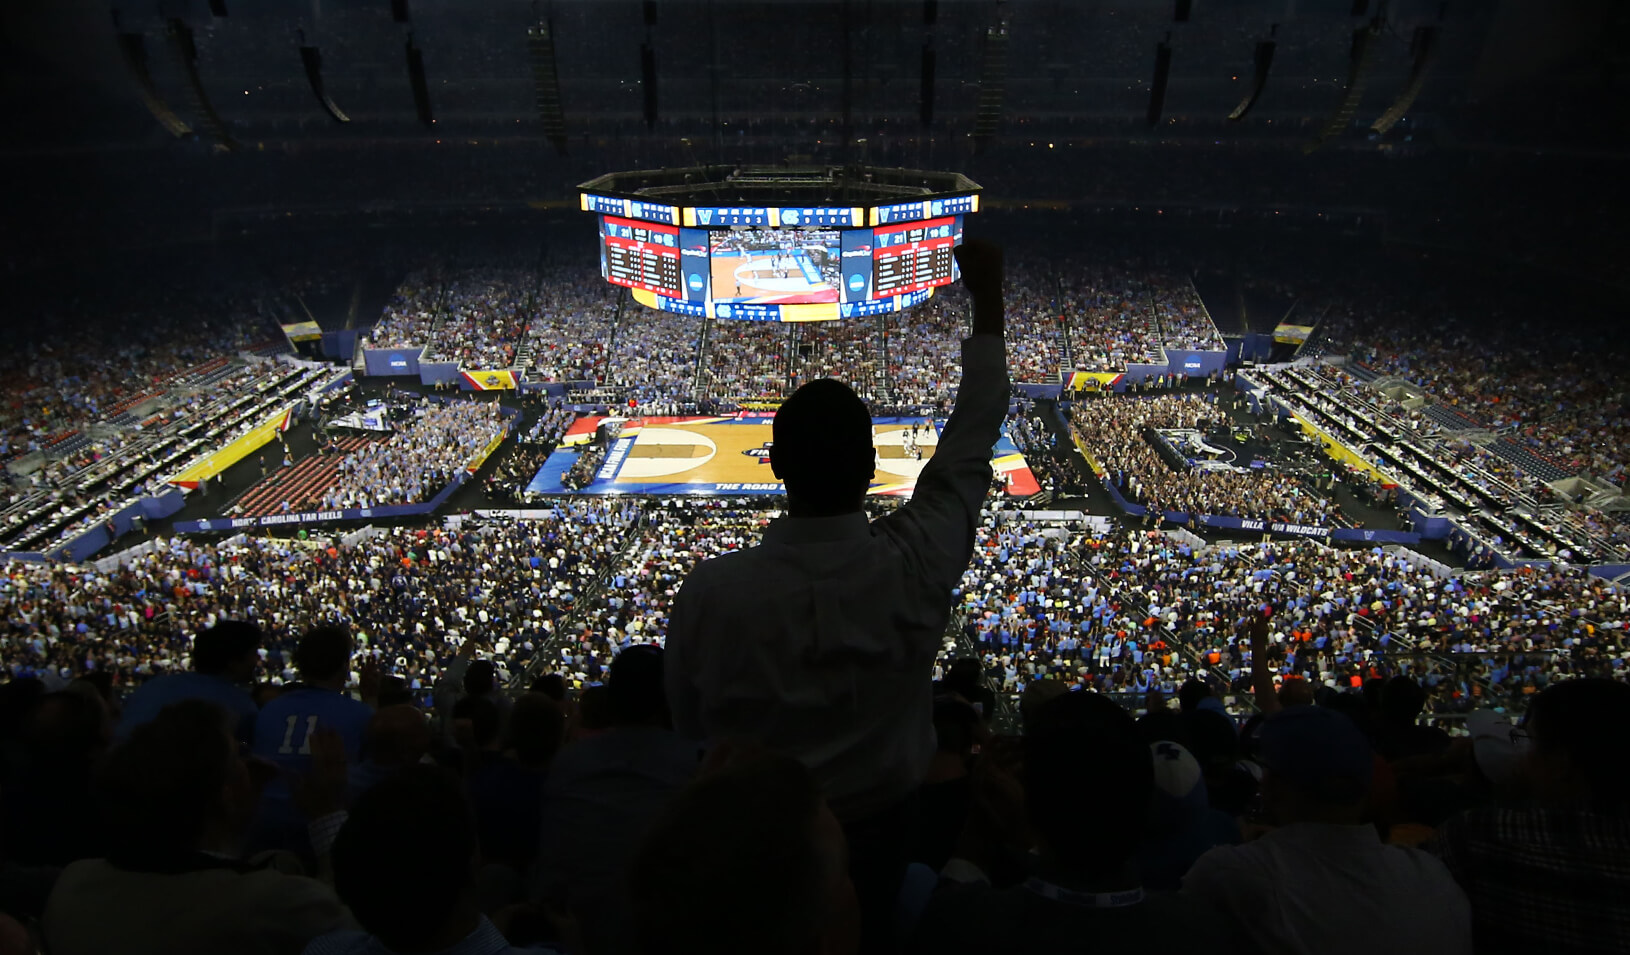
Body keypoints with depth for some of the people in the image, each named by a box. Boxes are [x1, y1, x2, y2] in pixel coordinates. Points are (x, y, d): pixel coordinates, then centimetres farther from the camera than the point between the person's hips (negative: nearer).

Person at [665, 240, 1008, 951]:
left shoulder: (710, 591, -28)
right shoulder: (916, 567, -26)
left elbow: (689, 731, -12)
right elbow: (970, 444, -11)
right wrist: (988, 299, -1)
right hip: (879, 834, 1)